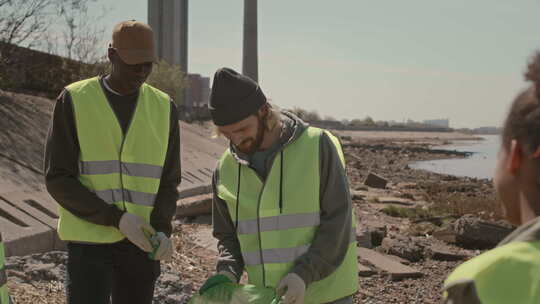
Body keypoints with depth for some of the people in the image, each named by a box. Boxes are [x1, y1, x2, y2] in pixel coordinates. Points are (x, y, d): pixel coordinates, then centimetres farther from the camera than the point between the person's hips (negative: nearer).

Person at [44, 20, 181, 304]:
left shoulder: (163, 107, 4)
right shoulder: (74, 100, -7)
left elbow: (167, 182, 6)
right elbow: (57, 179, -10)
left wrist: (162, 230, -14)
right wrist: (116, 218, -21)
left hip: (140, 244, 4)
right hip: (90, 241, -3)